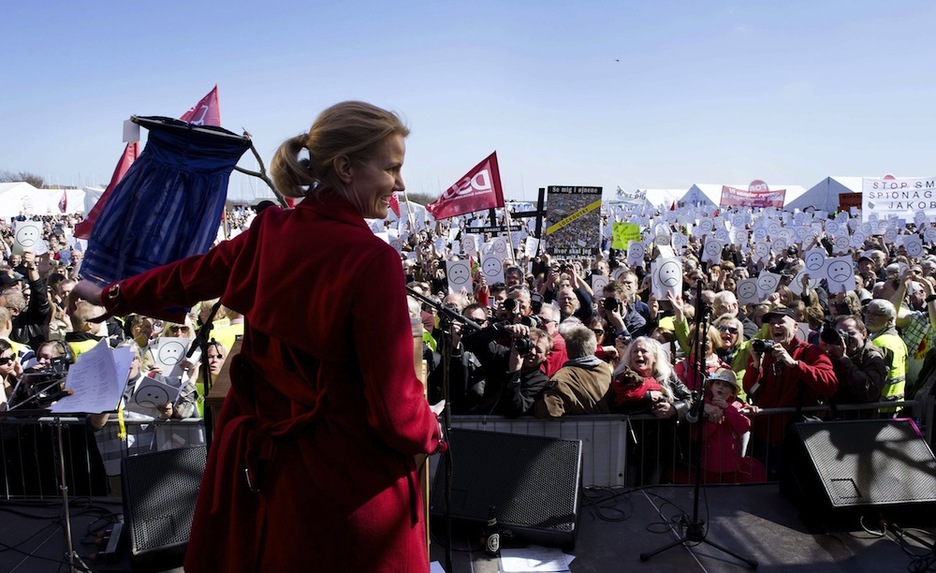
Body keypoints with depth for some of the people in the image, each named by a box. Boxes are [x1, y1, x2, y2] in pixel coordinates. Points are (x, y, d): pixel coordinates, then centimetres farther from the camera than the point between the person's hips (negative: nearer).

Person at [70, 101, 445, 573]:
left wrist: (114, 294, 32)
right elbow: (393, 406, -22)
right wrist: (430, 432, 0)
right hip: (346, 480, -5)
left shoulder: (271, 232, -5)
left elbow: (190, 276, 13)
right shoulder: (373, 260, -25)